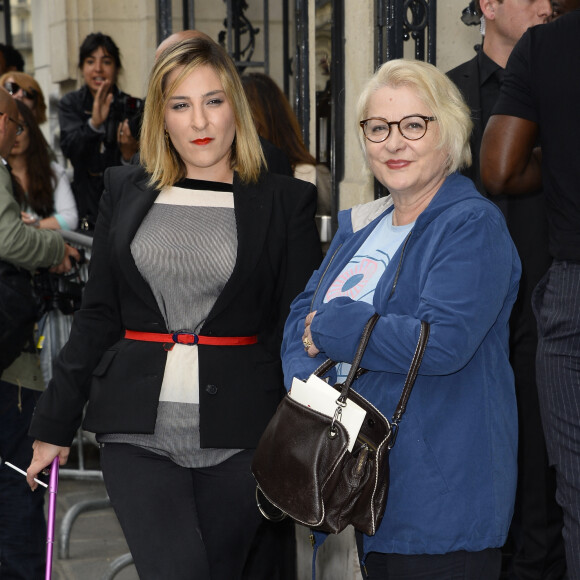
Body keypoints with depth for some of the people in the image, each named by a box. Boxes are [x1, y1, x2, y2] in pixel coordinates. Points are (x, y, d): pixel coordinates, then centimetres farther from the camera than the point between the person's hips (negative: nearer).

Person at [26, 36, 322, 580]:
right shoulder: (125, 190, 9)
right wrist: (55, 424, 12)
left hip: (238, 436, -1)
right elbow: (97, 315, 12)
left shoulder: (286, 201, 3)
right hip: (139, 433, 1)